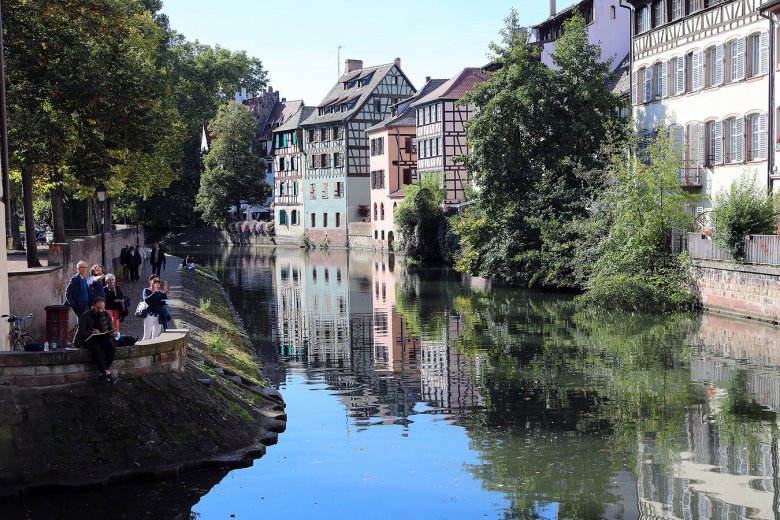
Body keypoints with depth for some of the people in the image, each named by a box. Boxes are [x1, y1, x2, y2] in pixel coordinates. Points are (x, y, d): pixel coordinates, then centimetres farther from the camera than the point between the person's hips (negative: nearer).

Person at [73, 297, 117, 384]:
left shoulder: (106, 316, 8)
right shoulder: (85, 316, -4)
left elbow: (110, 329, 14)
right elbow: (81, 333, -8)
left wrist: (112, 333, -11)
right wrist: (92, 332, -26)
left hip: (102, 338, 4)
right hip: (88, 339, -4)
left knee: (112, 348, -27)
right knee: (97, 348, -36)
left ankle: (103, 373, -23)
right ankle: (106, 373, -34)